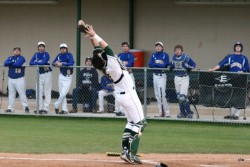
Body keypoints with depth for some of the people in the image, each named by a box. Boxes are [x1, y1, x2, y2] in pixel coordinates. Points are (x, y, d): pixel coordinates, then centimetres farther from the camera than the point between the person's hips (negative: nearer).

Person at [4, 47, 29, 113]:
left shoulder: (21, 58, -3)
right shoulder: (10, 58, 13)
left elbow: (18, 64, -21)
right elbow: (5, 63, -4)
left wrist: (10, 64, -4)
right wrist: (13, 62, -16)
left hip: (19, 79, -5)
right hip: (11, 79, 5)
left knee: (22, 93, -9)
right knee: (11, 94, 7)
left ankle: (26, 107, -4)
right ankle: (10, 108, 11)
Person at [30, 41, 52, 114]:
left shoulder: (46, 54, -7)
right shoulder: (36, 54, 9)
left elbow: (43, 62, -23)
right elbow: (31, 63, -2)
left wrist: (36, 62, -9)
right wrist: (39, 63, -15)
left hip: (46, 74, -6)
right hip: (39, 74, 6)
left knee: (47, 92, -5)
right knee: (39, 92, 6)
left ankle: (46, 108, -5)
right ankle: (40, 108, 12)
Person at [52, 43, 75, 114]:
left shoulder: (69, 55, -9)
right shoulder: (59, 55, 6)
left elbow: (71, 63, -23)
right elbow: (53, 63, 8)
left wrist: (61, 64, -26)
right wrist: (56, 63, -15)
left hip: (68, 77, -5)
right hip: (61, 76, 5)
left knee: (63, 93, -11)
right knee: (62, 94, 5)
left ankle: (56, 105, 7)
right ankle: (64, 109, 11)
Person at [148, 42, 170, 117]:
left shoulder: (165, 55, -3)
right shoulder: (153, 55, 12)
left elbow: (165, 65, -14)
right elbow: (150, 64, 0)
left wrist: (155, 64, -8)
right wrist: (160, 65, -12)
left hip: (162, 75, -6)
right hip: (155, 75, 6)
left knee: (162, 94, -13)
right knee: (157, 94, 5)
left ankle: (166, 112, -11)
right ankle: (160, 112, 9)